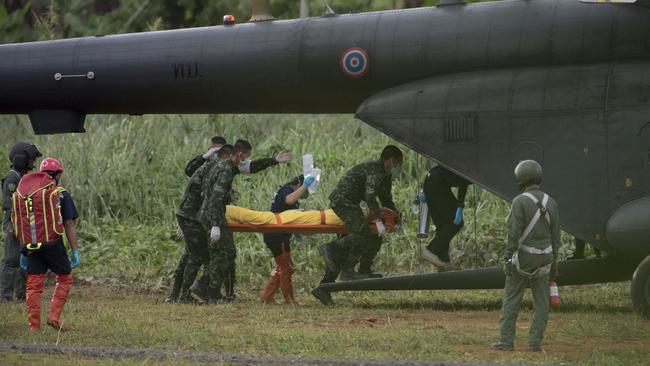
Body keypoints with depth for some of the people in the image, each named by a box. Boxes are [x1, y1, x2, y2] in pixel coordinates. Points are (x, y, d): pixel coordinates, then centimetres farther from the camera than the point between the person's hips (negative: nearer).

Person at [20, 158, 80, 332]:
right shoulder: (62, 195, -3)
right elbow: (69, 225, -6)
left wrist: (23, 252, 17)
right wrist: (75, 252, -3)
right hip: (54, 245, -3)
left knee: (34, 285, 6)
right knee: (64, 279, 15)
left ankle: (34, 327, 3)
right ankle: (54, 316, 3)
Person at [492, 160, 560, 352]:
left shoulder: (520, 201, -13)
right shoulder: (550, 203, 5)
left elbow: (514, 233, -17)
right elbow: (555, 236, 8)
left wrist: (507, 259, -13)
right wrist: (554, 262, 14)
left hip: (522, 258, -5)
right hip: (543, 259, 5)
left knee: (511, 300, 3)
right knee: (541, 302, 7)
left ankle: (506, 341, 1)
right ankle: (535, 342, 4)